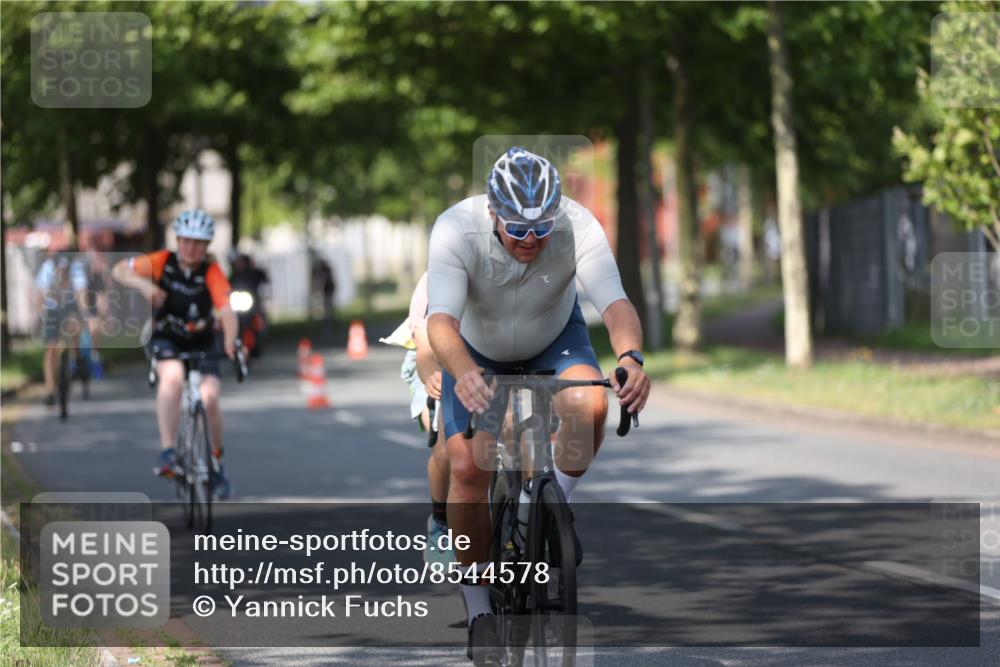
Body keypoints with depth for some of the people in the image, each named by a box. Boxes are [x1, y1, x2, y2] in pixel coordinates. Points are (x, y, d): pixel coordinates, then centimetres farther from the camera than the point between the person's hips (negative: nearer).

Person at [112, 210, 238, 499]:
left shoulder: (211, 271, -18)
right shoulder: (163, 262, -13)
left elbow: (227, 311, -29)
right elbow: (120, 270, -12)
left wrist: (230, 344, -47)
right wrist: (143, 284, -32)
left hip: (201, 342, 0)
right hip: (165, 338, 0)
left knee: (209, 399, -16)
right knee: (172, 376, -33)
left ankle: (217, 461, 10)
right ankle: (167, 452, -33)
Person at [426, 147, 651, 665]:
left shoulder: (578, 226, -31)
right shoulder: (456, 229, -34)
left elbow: (615, 303, -40)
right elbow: (441, 319, -44)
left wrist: (630, 358, -61)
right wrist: (463, 374, -64)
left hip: (554, 340, 1)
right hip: (477, 350, -1)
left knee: (589, 406, -31)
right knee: (468, 466, -17)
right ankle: (478, 607, 1)